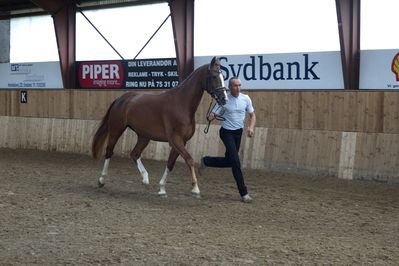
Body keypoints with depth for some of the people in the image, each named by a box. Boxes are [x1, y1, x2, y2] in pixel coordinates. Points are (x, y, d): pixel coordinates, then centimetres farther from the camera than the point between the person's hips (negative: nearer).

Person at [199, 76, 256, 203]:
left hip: (238, 132, 5)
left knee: (228, 162, 12)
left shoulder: (246, 98, 0)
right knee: (235, 162, -13)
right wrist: (211, 116, -34)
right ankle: (244, 193, -8)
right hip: (227, 132, -5)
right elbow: (213, 113, -10)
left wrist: (251, 127, -7)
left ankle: (206, 161, 39)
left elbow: (252, 115, 10)